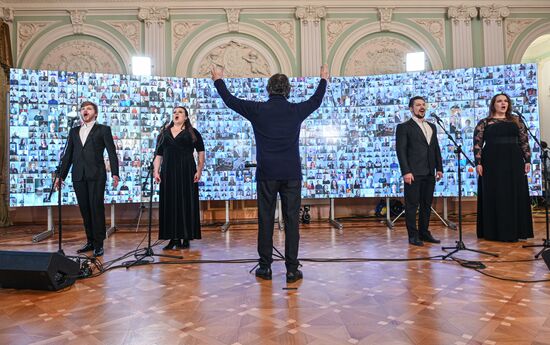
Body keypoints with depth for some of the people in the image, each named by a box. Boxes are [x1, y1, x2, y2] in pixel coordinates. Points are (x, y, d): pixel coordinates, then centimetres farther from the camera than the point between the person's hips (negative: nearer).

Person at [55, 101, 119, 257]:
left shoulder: (103, 129, 6)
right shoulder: (74, 131, 19)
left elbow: (112, 152, -1)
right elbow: (68, 155, 18)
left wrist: (115, 173, -12)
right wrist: (61, 176, 13)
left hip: (96, 175, -4)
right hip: (78, 176, 4)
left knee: (97, 208, -5)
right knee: (85, 209, 7)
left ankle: (98, 244, 1)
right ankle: (90, 241, 16)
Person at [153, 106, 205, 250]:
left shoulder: (192, 133, 7)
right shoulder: (164, 134, 16)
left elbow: (201, 152, 1)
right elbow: (158, 155, 14)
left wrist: (199, 170, -9)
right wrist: (156, 171, 3)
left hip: (186, 172, -3)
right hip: (168, 173, 3)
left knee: (187, 203, -1)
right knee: (170, 204, 2)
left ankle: (186, 238, 6)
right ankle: (174, 238, 8)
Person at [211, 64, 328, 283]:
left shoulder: (258, 110, -1)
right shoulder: (296, 110, 2)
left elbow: (230, 100, 13)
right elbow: (316, 101, 22)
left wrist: (218, 80, 31)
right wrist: (323, 80, 41)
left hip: (266, 174, 0)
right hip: (291, 174, 1)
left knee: (265, 220, 7)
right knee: (291, 220, 3)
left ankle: (265, 267, 13)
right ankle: (292, 269, 7)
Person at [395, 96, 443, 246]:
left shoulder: (432, 127, 19)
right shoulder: (404, 127, -2)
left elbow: (436, 149, 19)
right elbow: (401, 150, -8)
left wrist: (439, 168, 10)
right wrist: (406, 172, -16)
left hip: (429, 173, 6)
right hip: (413, 173, -6)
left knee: (427, 205, 10)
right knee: (412, 205, -1)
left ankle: (424, 233, 20)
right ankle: (413, 235, 6)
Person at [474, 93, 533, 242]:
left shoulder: (516, 120, 12)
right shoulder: (484, 122, 4)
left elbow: (524, 141, 9)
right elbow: (477, 143, -1)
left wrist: (527, 160, 0)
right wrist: (478, 163, -10)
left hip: (514, 162, 3)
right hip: (492, 163, -3)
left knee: (515, 195, 5)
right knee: (495, 196, 0)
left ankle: (515, 231, 14)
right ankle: (495, 232, 6)